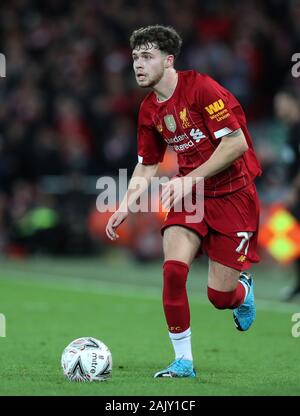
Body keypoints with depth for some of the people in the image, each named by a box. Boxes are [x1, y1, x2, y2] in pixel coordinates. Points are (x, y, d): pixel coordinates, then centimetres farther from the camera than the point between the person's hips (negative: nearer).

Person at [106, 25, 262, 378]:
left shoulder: (200, 87, -17)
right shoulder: (149, 110, 4)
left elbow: (236, 143, -22)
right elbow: (147, 166, 16)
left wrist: (190, 179, -24)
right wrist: (125, 206, 2)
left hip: (232, 194, -5)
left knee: (220, 295, -5)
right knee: (173, 269, -18)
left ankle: (243, 289, 35)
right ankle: (183, 361, -5)